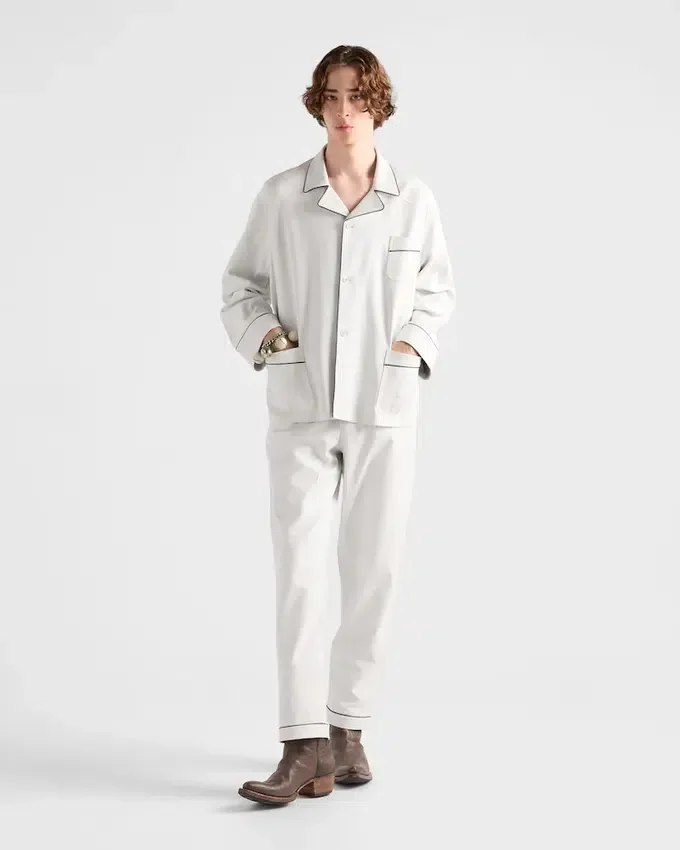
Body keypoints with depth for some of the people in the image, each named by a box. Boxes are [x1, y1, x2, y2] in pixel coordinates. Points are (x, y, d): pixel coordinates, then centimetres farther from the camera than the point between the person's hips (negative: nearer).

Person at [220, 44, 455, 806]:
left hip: (385, 408, 1)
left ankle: (348, 727, 20)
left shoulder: (414, 200, 0)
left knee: (373, 570, 5)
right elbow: (240, 285, 9)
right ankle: (304, 746, -7)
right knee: (298, 571, -8)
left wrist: (415, 345, -3)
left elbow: (437, 291, 13)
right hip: (301, 407, -1)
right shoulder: (280, 197, -1)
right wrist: (263, 334, -8)